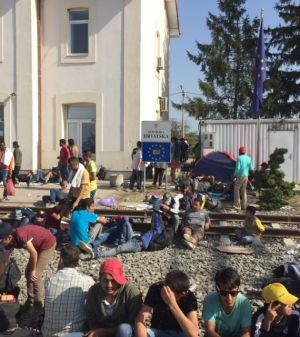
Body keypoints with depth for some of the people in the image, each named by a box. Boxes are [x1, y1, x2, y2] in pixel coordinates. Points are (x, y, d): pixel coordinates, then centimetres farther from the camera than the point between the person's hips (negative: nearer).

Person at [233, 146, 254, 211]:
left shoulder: (239, 158, -11)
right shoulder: (248, 158, 7)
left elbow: (237, 168, -17)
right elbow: (251, 169, 8)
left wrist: (235, 175, -4)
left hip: (239, 176, -6)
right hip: (246, 176, 6)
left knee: (236, 190, 2)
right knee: (244, 190, 13)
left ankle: (237, 206, -3)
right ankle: (244, 206, 14)